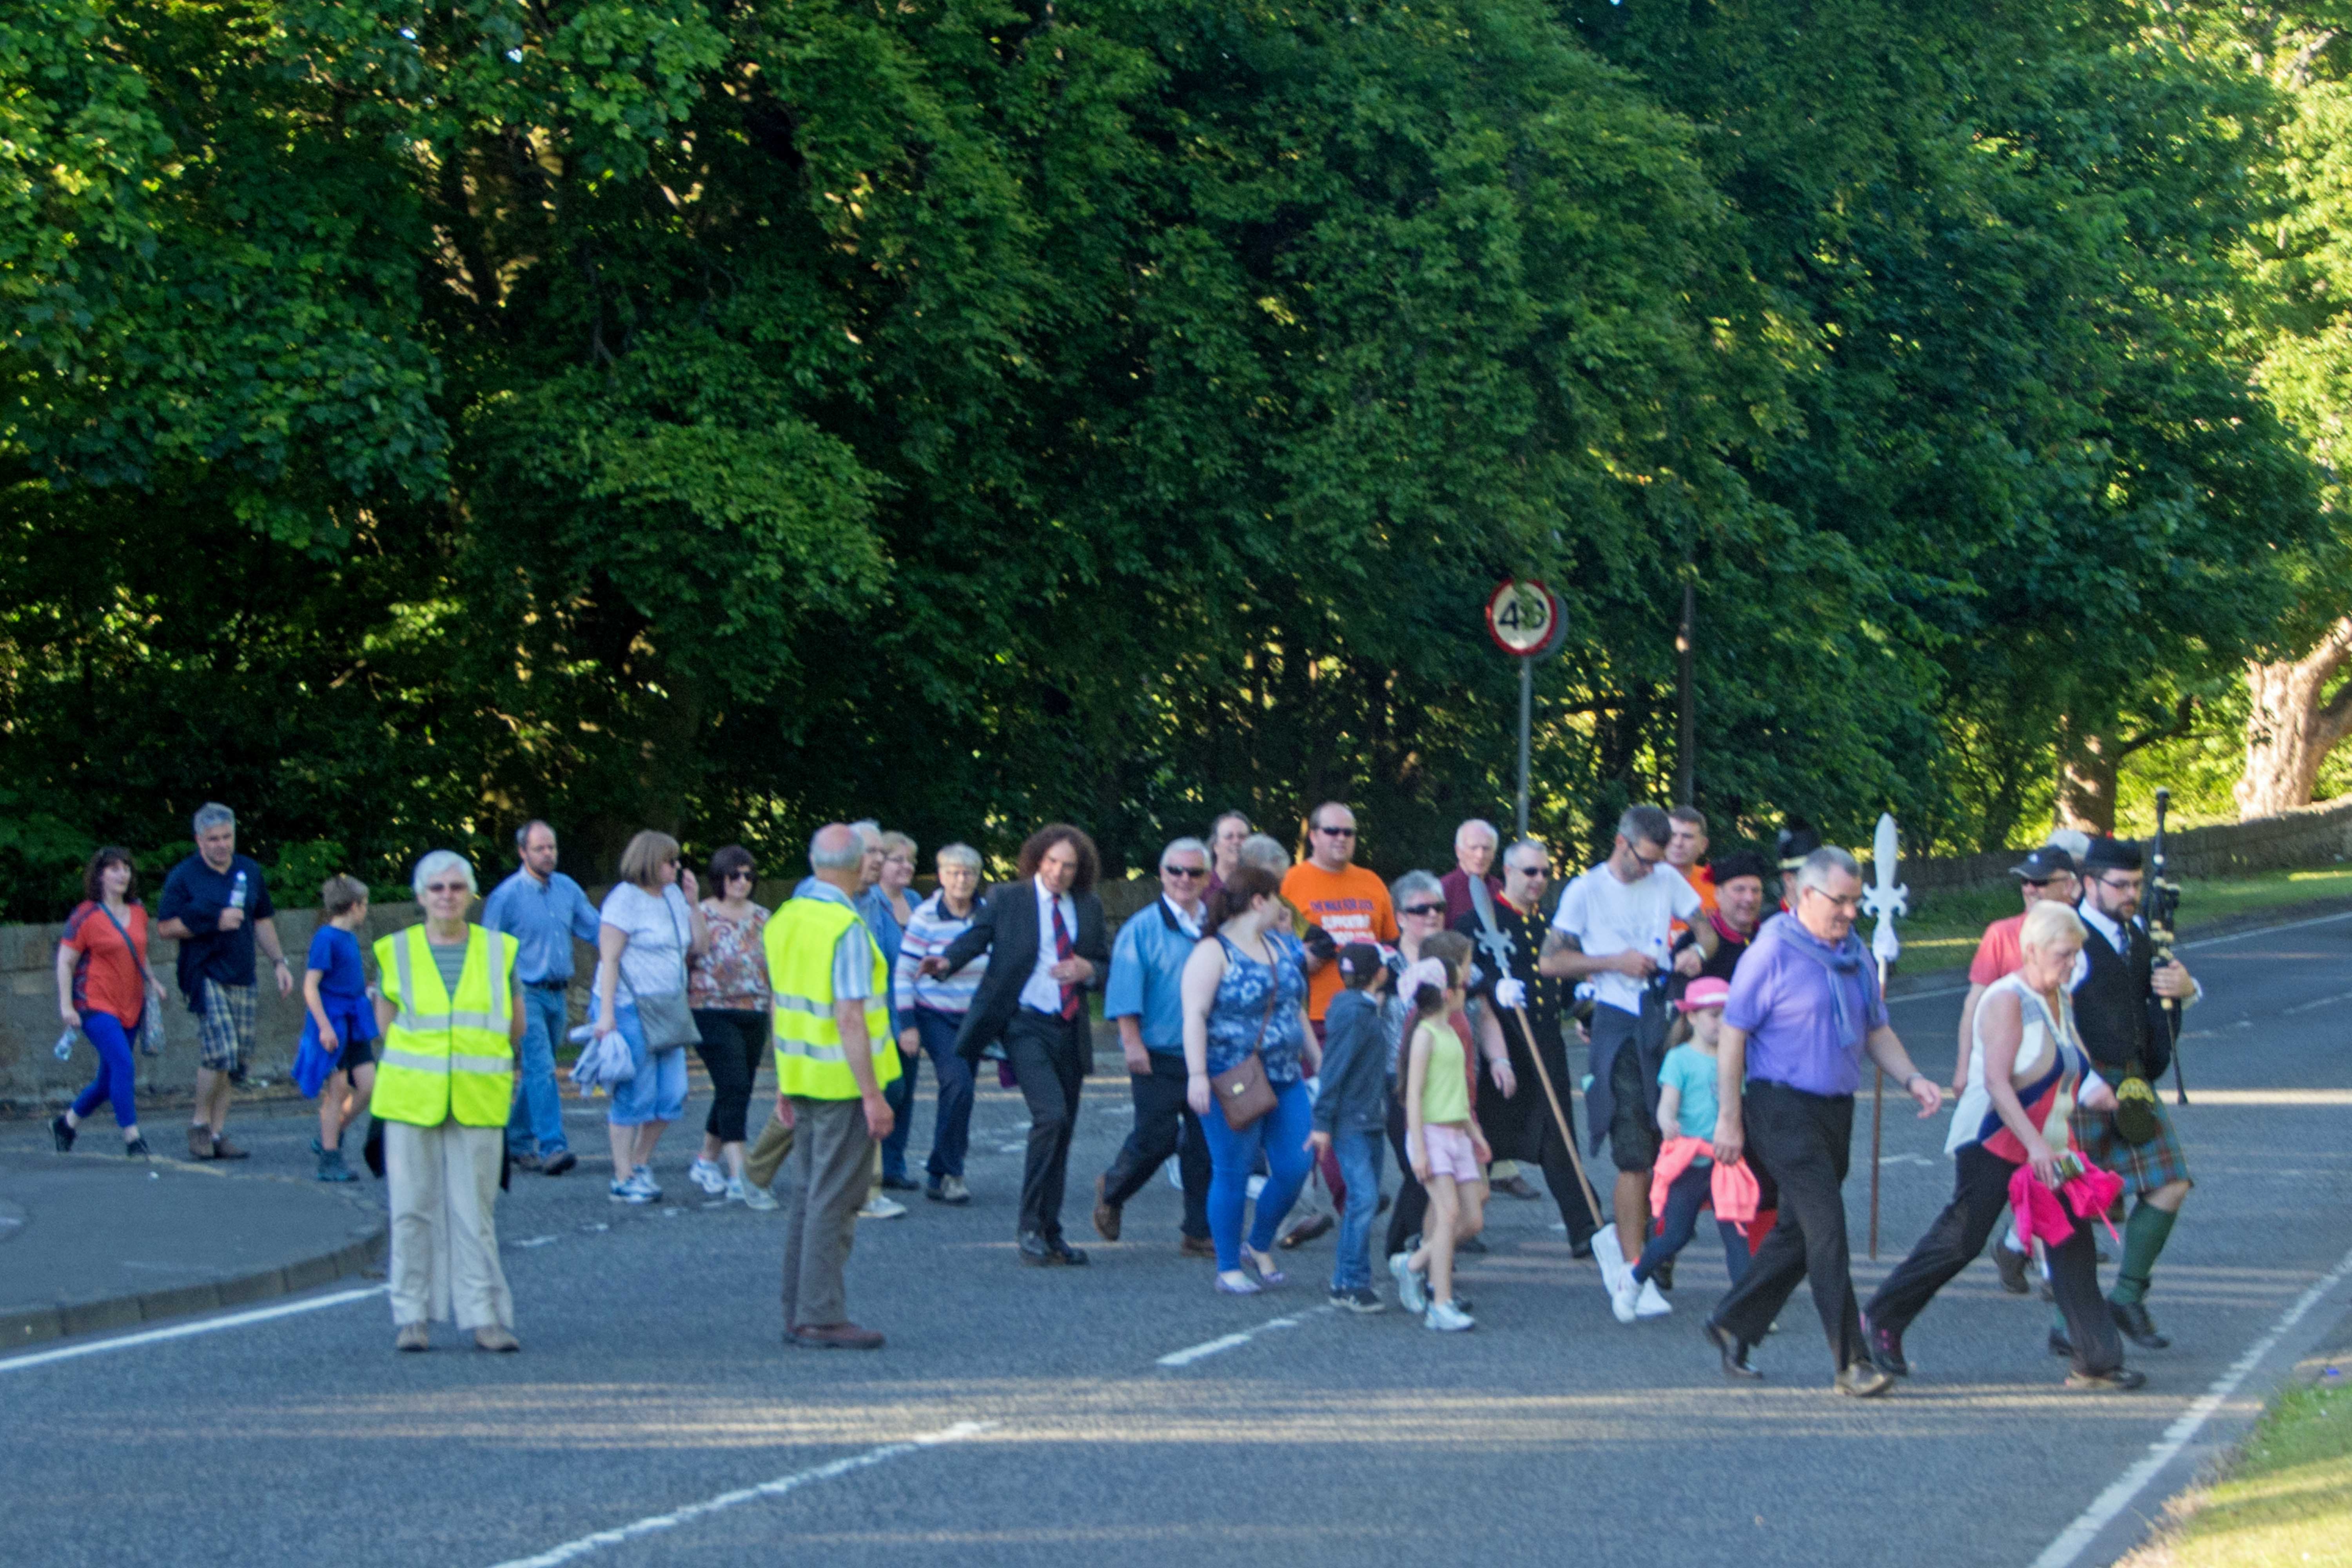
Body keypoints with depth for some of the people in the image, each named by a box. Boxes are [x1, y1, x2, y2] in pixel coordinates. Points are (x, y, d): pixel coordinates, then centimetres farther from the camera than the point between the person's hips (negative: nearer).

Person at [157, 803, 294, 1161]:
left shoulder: (250, 871, 12)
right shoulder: (184, 876, -3)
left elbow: (263, 921, 23)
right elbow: (165, 927, -6)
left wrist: (279, 961, 15)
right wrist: (215, 922, -14)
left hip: (241, 978, 5)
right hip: (204, 975, -5)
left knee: (235, 1060, 4)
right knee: (221, 1051, -18)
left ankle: (218, 1133, 11)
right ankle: (201, 1122, 0)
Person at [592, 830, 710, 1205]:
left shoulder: (672, 896, 12)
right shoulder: (625, 899, -10)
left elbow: (700, 947, 14)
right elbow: (609, 958, -13)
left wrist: (692, 903, 3)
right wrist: (606, 1013, -19)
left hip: (667, 1011, 8)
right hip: (631, 1009, -7)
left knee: (671, 1096, 6)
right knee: (635, 1097, -4)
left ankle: (640, 1163, 24)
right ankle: (624, 1180, 5)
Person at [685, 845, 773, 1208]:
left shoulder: (761, 918, 12)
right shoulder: (700, 916, -6)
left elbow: (773, 967, 19)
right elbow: (684, 964, -4)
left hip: (755, 1016, 6)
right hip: (713, 1013, -6)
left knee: (735, 1093, 12)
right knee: (734, 1090, -16)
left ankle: (706, 1162, 31)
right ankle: (738, 1179, -21)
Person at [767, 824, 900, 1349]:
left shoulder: (784, 920, 8)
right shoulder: (847, 927, -18)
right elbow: (850, 1019, -21)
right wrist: (873, 1095, -18)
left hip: (802, 1078, 8)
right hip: (843, 1082, -8)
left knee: (806, 1195, 14)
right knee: (834, 1202, -4)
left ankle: (799, 1314, 18)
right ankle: (821, 1317, -3)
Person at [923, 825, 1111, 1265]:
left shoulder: (1089, 907, 11)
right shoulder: (1007, 900, 0)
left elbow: (1107, 965, 15)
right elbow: (975, 938, -6)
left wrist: (1089, 970, -8)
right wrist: (946, 962, -27)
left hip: (1070, 1031, 5)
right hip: (1025, 1026, -5)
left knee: (1062, 1131, 9)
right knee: (1051, 1115, -21)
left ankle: (1049, 1235, 19)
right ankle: (1032, 1228, -12)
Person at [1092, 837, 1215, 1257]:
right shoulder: (1143, 929, -3)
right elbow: (1125, 991, -7)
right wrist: (1132, 1043, -14)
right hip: (1159, 1057, -4)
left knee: (1206, 1145, 2)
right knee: (1156, 1137, -6)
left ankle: (1199, 1233, 9)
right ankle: (1112, 1192, 23)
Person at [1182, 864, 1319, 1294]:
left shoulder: (1281, 947, 15)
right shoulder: (1214, 952, -9)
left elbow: (1297, 1011, 23)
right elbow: (1195, 1015, -16)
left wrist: (1319, 1062, 22)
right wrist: (1197, 1075, -24)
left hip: (1285, 1079, 7)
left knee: (1295, 1168, 2)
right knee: (1233, 1174, -1)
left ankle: (1260, 1246, 24)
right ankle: (1228, 1269, 9)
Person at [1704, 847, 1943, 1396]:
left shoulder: (1856, 955, 12)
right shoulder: (1773, 953, -10)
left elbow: (1876, 1030, 20)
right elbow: (1733, 1034, -9)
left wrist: (1912, 1078, 2)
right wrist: (1729, 1119, -12)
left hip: (1836, 1108, 8)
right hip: (1783, 1108, -8)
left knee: (1797, 1231, 13)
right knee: (1827, 1228, -13)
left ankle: (1733, 1325, 28)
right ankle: (1851, 1362, -13)